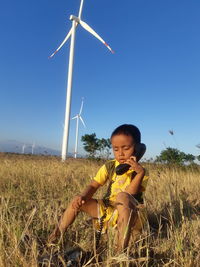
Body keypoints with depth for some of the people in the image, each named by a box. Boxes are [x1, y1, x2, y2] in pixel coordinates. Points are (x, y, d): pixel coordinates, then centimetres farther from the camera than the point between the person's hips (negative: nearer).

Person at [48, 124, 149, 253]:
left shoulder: (140, 171, -11)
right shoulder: (109, 166, -1)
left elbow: (129, 195, -25)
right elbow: (93, 186, -5)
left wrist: (140, 173, -37)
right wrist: (82, 196, -25)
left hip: (130, 214, -4)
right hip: (107, 210, 5)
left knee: (123, 196, -36)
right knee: (77, 202, -6)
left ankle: (121, 251, -32)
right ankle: (54, 238, 6)